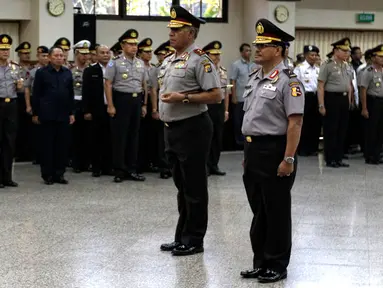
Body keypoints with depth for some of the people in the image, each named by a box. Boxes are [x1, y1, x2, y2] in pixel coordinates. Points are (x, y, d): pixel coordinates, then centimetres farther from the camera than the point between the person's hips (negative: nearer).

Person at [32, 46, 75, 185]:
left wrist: (71, 112, 8)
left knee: (62, 145, 4)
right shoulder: (41, 72, -1)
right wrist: (35, 113, -4)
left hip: (63, 115, 3)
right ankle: (47, 174, 9)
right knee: (47, 145, 2)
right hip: (47, 115, -3)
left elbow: (71, 94, 12)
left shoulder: (67, 73, 9)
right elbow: (36, 94, -1)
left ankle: (59, 173, 12)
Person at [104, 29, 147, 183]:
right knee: (119, 136, -1)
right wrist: (110, 106, -15)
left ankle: (132, 170, 16)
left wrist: (144, 105, 12)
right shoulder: (115, 63, -6)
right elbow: (108, 85, -9)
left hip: (137, 101, 6)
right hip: (121, 100, -6)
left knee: (134, 135, 9)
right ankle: (120, 170, 6)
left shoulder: (140, 63, 11)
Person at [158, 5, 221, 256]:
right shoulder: (168, 61, 14)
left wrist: (183, 98, -21)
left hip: (192, 129, -9)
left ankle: (194, 240, 7)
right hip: (173, 129, 9)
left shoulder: (199, 60, -13)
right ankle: (182, 237, 24)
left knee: (194, 187, -1)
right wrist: (163, 111, 12)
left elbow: (216, 95, -18)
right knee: (181, 185, 15)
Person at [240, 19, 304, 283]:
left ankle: (277, 266, 16)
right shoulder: (255, 79, 12)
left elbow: (295, 123, -19)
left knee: (276, 212, 3)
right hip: (254, 150, 8)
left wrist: (288, 159, -22)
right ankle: (260, 262, 26)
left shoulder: (288, 81, -14)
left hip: (274, 151, -8)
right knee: (259, 210, 15)